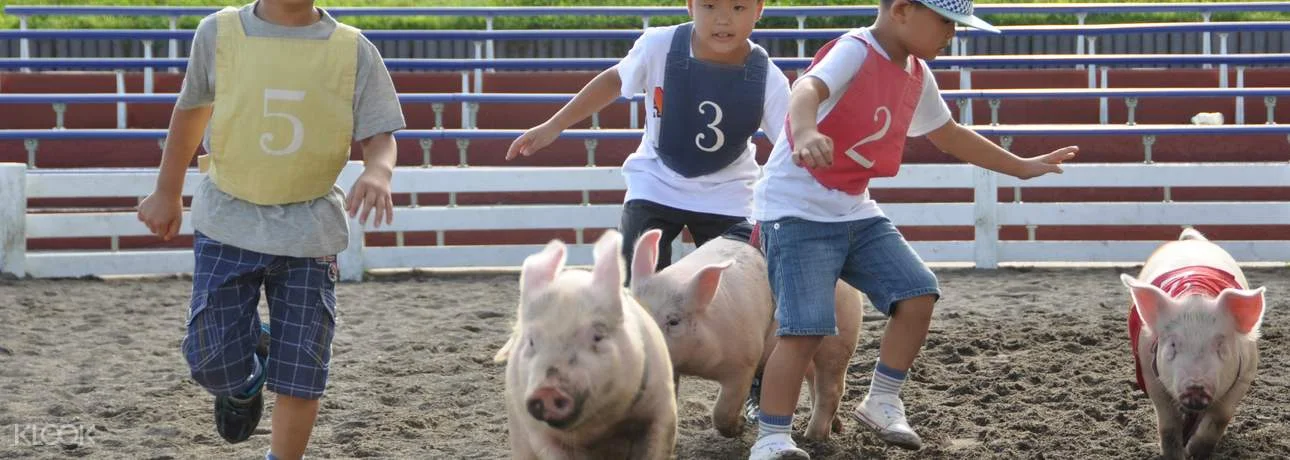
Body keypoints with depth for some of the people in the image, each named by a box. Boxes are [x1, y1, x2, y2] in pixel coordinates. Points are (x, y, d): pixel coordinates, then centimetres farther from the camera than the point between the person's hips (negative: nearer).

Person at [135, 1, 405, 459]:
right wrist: (167, 192, 17)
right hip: (227, 223, 0)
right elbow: (191, 108, 11)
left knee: (301, 375, 0)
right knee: (215, 361, -3)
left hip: (308, 232, 0)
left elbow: (379, 134, -6)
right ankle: (244, 382, 33)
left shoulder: (354, 50, -6)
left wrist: (378, 171, -29)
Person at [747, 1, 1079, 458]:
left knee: (918, 293, 0)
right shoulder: (854, 51, -18)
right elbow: (807, 89, -39)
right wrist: (805, 133, -63)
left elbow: (949, 134, 26)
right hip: (796, 210, -8)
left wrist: (1021, 167, 33)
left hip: (855, 212, 8)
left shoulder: (917, 76, 9)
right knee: (807, 325, -17)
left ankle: (882, 402, 15)